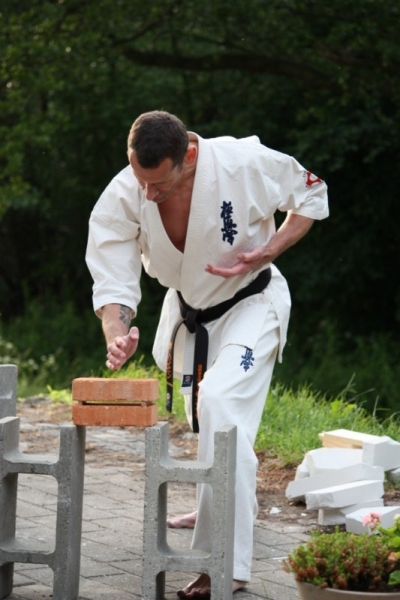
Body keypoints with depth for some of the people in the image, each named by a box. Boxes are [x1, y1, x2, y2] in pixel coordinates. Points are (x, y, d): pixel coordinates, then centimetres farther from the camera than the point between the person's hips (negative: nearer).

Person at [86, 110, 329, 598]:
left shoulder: (245, 164, -32)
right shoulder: (122, 198, -24)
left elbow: (311, 195, -13)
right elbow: (113, 281, -21)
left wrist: (267, 253, -27)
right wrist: (116, 334, -43)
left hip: (250, 304, -5)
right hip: (188, 310, 5)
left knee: (220, 402, -26)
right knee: (202, 419, 18)